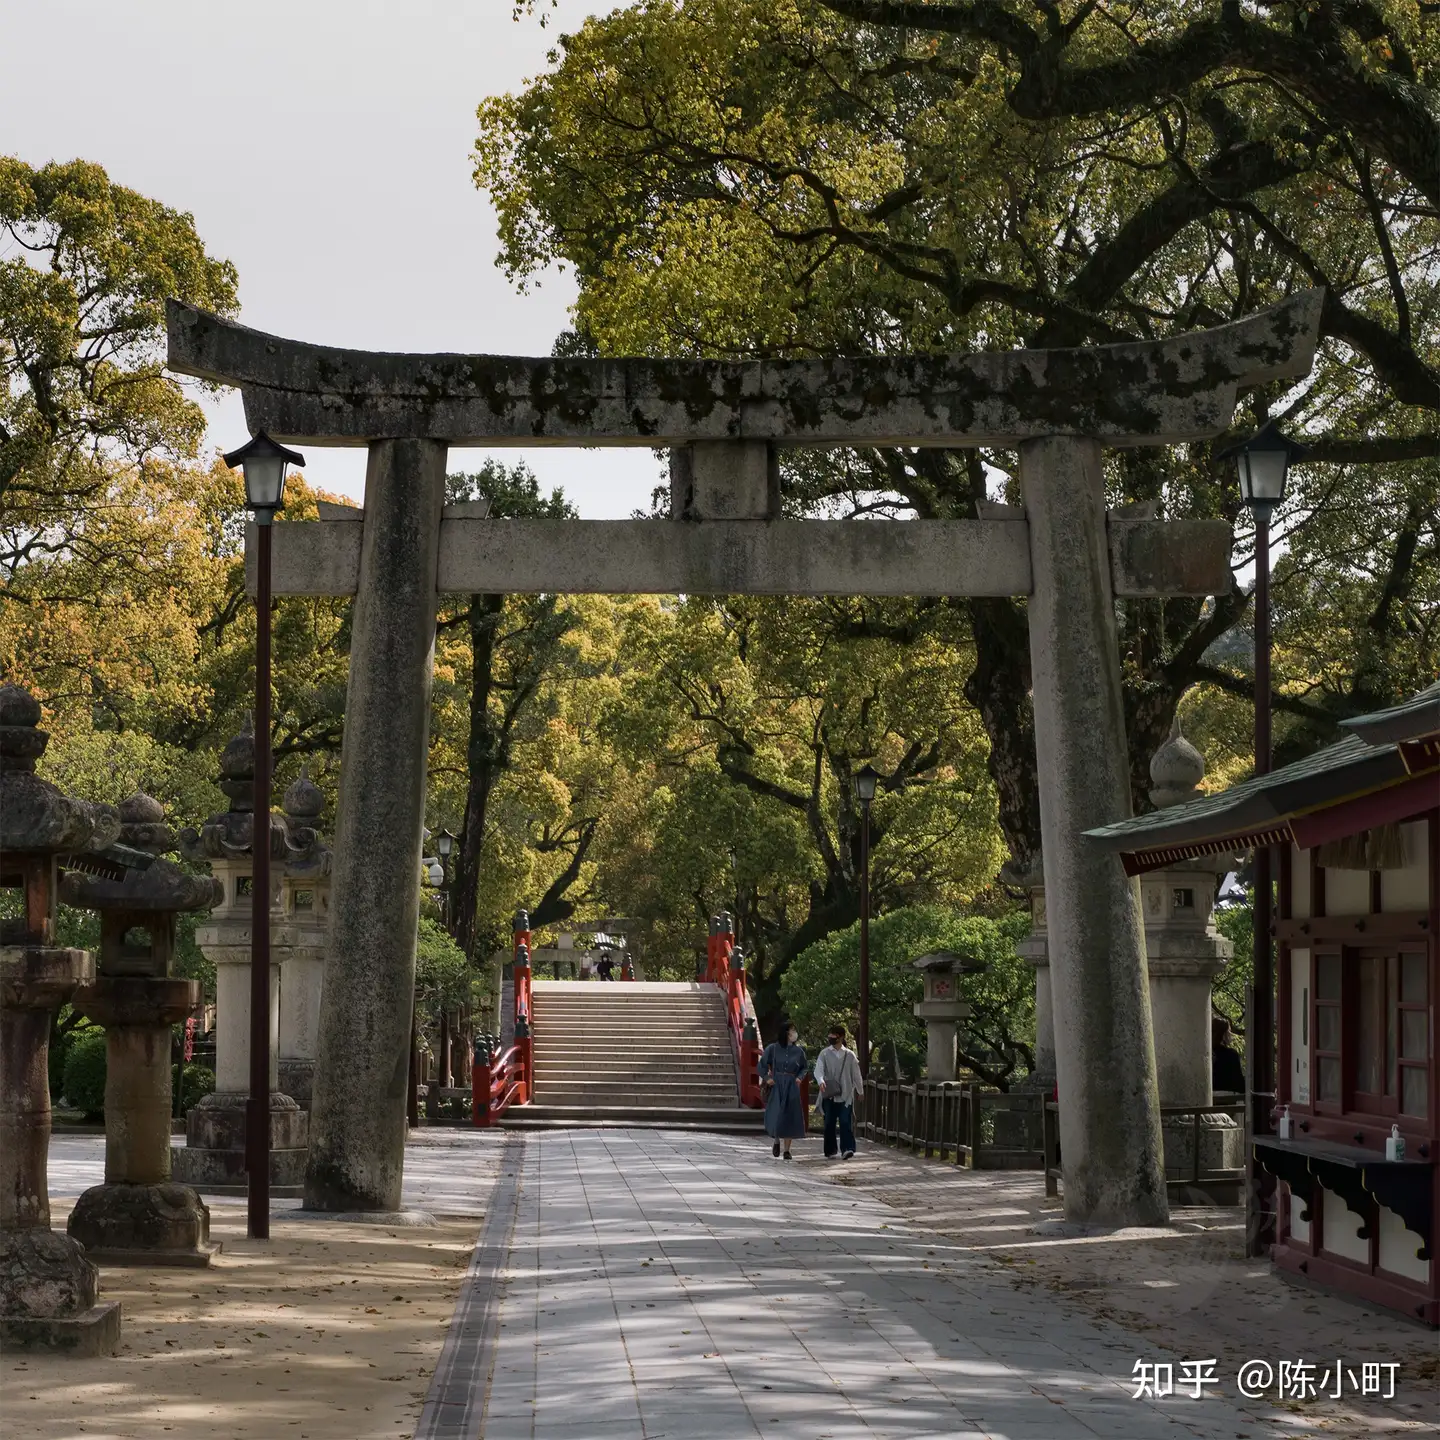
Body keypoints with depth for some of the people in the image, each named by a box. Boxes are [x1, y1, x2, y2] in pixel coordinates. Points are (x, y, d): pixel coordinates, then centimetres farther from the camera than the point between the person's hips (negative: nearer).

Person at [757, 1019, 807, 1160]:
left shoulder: (798, 1051, 3)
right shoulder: (772, 1049, -3)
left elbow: (803, 1068, 17)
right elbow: (762, 1064, 6)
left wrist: (799, 1077, -1)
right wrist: (766, 1078, -7)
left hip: (792, 1088, 2)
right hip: (776, 1086, -2)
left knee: (790, 1118, 0)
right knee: (776, 1115, -5)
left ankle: (787, 1149, 9)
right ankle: (776, 1141, 25)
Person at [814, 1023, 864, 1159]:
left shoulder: (850, 1055, 6)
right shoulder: (824, 1054, 5)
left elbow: (856, 1074, 14)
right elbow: (818, 1069, -8)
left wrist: (860, 1091, 19)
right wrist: (821, 1081, -28)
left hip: (845, 1095, -1)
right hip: (829, 1095, 1)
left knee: (845, 1122, -12)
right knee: (829, 1124, 4)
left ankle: (847, 1149, -18)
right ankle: (830, 1151, 14)